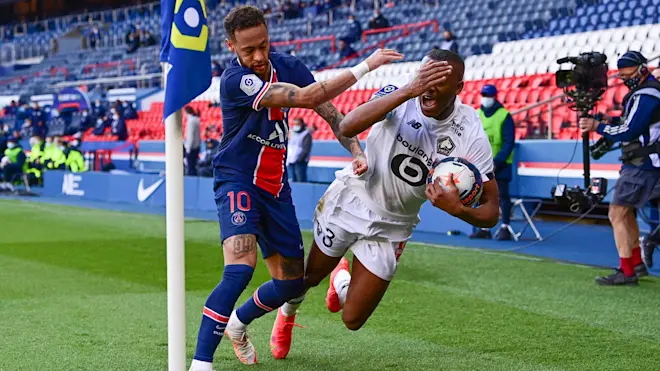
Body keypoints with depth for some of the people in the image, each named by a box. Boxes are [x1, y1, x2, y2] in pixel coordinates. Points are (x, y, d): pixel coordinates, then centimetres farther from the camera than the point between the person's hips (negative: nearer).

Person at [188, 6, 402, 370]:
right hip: (237, 180, -7)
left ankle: (238, 323, 38)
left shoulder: (288, 66, -2)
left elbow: (329, 111, 4)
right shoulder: (235, 80, -24)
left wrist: (356, 150, -13)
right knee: (240, 267, -29)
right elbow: (308, 97, -31)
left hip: (275, 187, 7)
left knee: (291, 282, 10)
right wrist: (366, 66, -29)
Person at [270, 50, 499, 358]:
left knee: (352, 320, 6)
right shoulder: (401, 96, -24)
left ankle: (342, 280, 42)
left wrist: (457, 209, -41)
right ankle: (288, 311, 57)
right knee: (310, 278, 19)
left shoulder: (471, 138, -21)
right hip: (350, 201, -1)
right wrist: (408, 90, -51)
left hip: (390, 227, 1)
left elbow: (491, 213, -18)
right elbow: (347, 128, -41)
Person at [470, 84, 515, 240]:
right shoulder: (476, 115, 8)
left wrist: (497, 161, -17)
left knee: (502, 196, -2)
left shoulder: (504, 116, -7)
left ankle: (505, 228, 2)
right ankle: (484, 229, 14)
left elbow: (509, 142, -10)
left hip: (500, 164, -5)